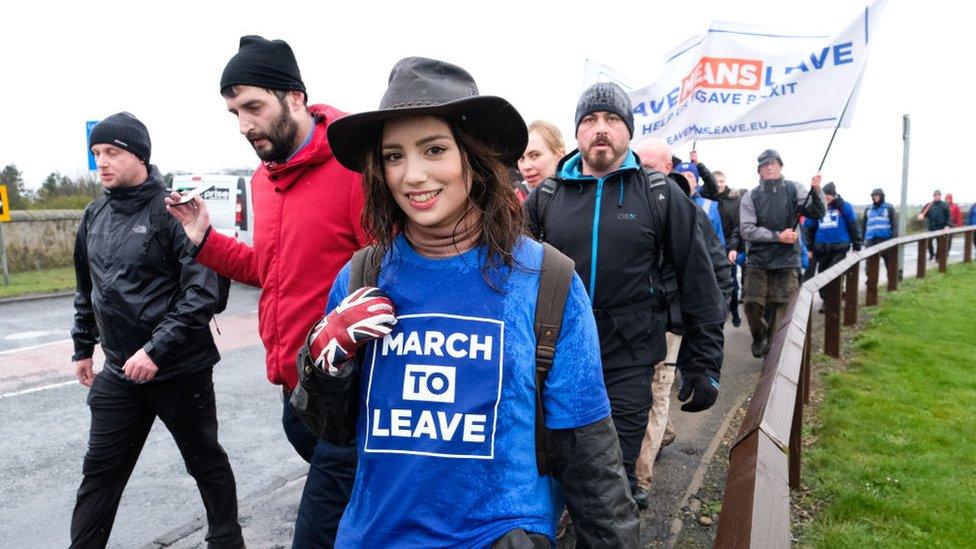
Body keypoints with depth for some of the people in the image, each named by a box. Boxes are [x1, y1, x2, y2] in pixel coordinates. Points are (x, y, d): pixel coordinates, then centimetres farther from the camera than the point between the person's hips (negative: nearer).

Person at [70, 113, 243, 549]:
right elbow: (87, 290, 20)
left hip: (181, 369, -5)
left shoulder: (172, 211, -14)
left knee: (205, 462, 12)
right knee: (100, 470, 12)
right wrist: (83, 348, 20)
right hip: (118, 372, 6)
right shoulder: (94, 216, 8)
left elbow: (202, 291, -20)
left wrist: (157, 349, -23)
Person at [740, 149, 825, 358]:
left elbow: (817, 213, -5)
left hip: (786, 261, 0)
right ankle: (758, 338, 26)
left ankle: (772, 345, 23)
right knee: (753, 305, -2)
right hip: (758, 261, 0)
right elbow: (746, 230, -7)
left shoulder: (794, 190, 3)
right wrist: (778, 236, -15)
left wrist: (816, 191, -23)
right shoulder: (751, 196, 0)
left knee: (778, 307, 3)